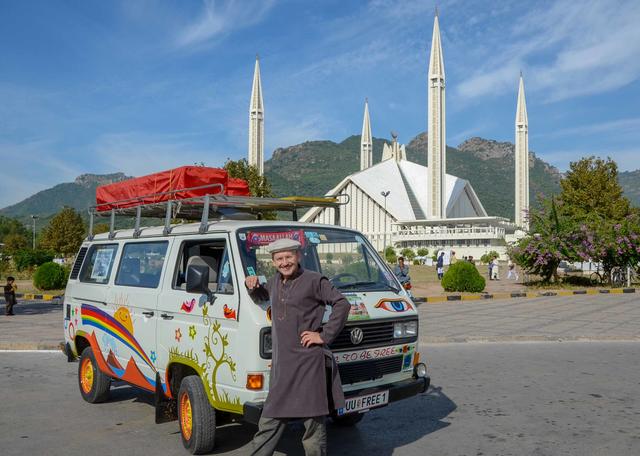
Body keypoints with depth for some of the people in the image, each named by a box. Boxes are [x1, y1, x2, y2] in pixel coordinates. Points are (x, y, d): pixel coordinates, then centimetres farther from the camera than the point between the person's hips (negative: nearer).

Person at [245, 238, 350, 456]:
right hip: (281, 364, 6)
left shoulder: (314, 280, -6)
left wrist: (325, 335, -12)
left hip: (308, 362, -6)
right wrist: (252, 285, 13)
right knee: (269, 422, 13)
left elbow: (342, 304, -11)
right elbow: (261, 294, 36)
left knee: (313, 421, 3)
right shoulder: (274, 282, 15)